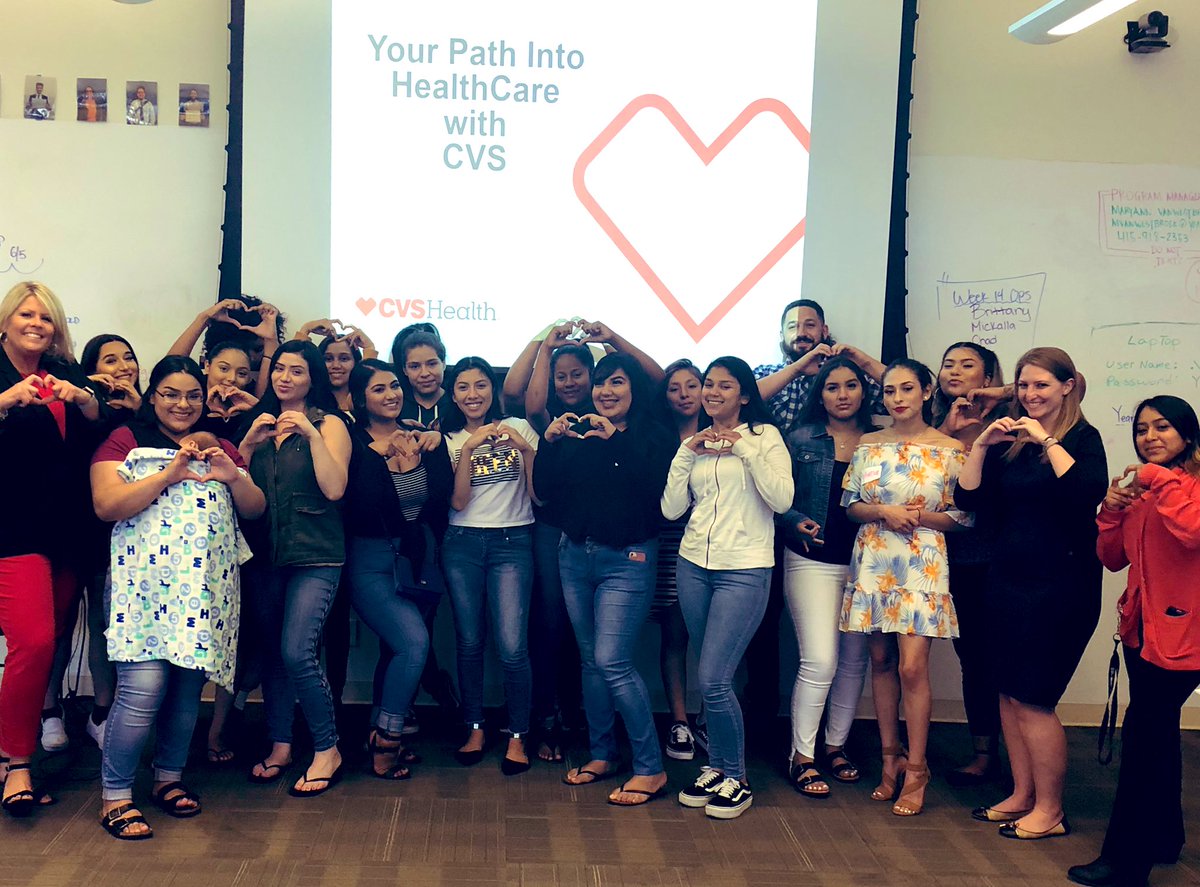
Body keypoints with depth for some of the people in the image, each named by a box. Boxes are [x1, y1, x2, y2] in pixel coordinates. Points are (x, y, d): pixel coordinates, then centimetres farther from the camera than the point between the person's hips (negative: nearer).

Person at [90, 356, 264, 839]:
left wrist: (232, 476, -7)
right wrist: (169, 474, -15)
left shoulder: (220, 448, 19)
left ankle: (169, 777, 26)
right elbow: (106, 505, -9)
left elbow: (255, 508, 13)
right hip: (147, 582, -4)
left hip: (205, 585, 5)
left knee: (188, 686, 8)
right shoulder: (125, 441, 5)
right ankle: (115, 796, 2)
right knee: (143, 687, -12)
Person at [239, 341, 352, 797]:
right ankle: (280, 745, 24)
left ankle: (327, 750, 2)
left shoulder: (329, 424, 0)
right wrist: (248, 442, -7)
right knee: (272, 652, 8)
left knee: (297, 653, -14)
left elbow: (335, 489, -13)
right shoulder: (260, 421, 13)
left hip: (315, 556, -5)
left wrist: (312, 434, -17)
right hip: (267, 554, 5)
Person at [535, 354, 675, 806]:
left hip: (627, 560, -5)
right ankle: (602, 754, 26)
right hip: (575, 555, 6)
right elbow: (545, 492, 5)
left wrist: (616, 440, -24)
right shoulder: (578, 434, 9)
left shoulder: (652, 438, -5)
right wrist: (549, 443, -8)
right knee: (590, 660, 12)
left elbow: (655, 490, -23)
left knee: (612, 661, -11)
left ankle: (650, 768, -1)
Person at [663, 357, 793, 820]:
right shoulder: (695, 442, 13)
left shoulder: (763, 435, 0)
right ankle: (716, 767, 24)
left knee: (713, 680, -9)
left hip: (744, 570, -5)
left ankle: (736, 779, 8)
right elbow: (671, 509, 5)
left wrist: (746, 447, -15)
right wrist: (687, 454, -3)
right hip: (694, 565, 5)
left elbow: (781, 499, -13)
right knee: (711, 680, 9)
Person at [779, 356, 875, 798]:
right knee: (820, 660, -9)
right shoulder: (802, 439, 2)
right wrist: (797, 522, -15)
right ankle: (801, 756, 5)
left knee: (854, 660, 9)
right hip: (813, 560, -3)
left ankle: (836, 746, 26)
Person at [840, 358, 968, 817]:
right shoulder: (868, 444, 7)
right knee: (881, 662, 8)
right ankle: (890, 758, 21)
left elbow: (962, 516, 1)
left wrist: (920, 517, -14)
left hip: (922, 566, -3)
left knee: (912, 667, -8)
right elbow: (850, 505, 7)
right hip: (873, 564, 3)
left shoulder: (950, 450, -1)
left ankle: (915, 769, 6)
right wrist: (884, 512, -11)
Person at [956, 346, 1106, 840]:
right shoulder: (1010, 440, 10)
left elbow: (1089, 492, -25)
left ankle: (1050, 811, 10)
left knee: (1032, 697, -3)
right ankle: (1022, 795, 23)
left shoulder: (1082, 438, -5)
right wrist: (982, 443, -7)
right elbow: (968, 498, 3)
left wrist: (1047, 441, -24)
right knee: (1009, 692, 10)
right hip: (1009, 580, 6)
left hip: (1061, 586, -6)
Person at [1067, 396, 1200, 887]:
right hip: (1142, 627, 8)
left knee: (1142, 733, -9)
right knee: (1158, 732, 18)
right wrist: (1112, 510, -4)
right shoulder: (1142, 488, 13)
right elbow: (1112, 557, 10)